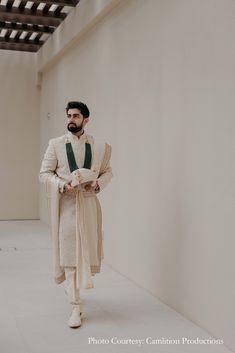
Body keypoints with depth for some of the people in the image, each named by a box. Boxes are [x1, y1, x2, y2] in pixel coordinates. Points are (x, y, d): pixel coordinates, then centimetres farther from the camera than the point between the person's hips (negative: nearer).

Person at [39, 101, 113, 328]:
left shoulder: (99, 146, 4)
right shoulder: (56, 144, 1)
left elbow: (107, 172, 12)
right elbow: (44, 173, 1)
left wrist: (98, 184, -9)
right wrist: (63, 184, -17)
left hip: (89, 203, 2)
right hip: (66, 204, -2)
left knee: (87, 250, 10)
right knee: (69, 253, -2)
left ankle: (73, 285, 41)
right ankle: (75, 307, 5)